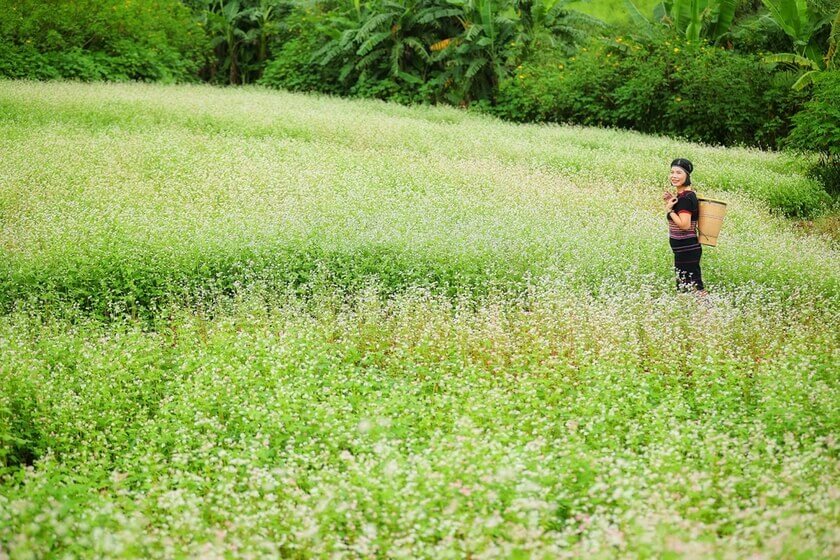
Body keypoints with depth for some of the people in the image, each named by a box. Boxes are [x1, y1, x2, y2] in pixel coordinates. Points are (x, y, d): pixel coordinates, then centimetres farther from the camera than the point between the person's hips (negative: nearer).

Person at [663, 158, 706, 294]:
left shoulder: (684, 198, -18)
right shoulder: (688, 195, 12)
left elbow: (684, 224, -26)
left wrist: (669, 209, -15)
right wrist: (671, 202, 7)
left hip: (686, 250, -10)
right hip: (688, 248, 10)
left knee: (689, 288, -8)